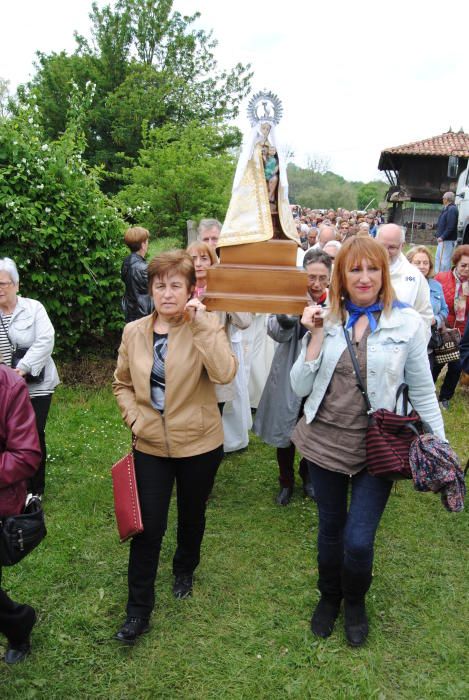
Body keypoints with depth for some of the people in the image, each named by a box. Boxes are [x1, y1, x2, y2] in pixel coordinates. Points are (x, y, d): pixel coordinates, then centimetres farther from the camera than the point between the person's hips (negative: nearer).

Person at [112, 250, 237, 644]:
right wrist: (134, 417, -5)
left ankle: (184, 570, 49)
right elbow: (122, 383, 10)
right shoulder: (134, 332, -2)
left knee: (192, 515, 20)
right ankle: (138, 609, 22)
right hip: (151, 446, 2)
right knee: (148, 526, 4)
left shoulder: (206, 327, -11)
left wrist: (200, 323, -29)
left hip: (199, 445, -1)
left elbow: (225, 373, -30)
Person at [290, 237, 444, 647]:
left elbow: (422, 392, -1)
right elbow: (300, 387, -4)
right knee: (331, 528, 18)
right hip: (325, 440, 2)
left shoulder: (406, 322, -7)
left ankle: (355, 602, 32)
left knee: (359, 541, -2)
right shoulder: (326, 320, -1)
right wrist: (316, 336, -13)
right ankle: (329, 597, 45)